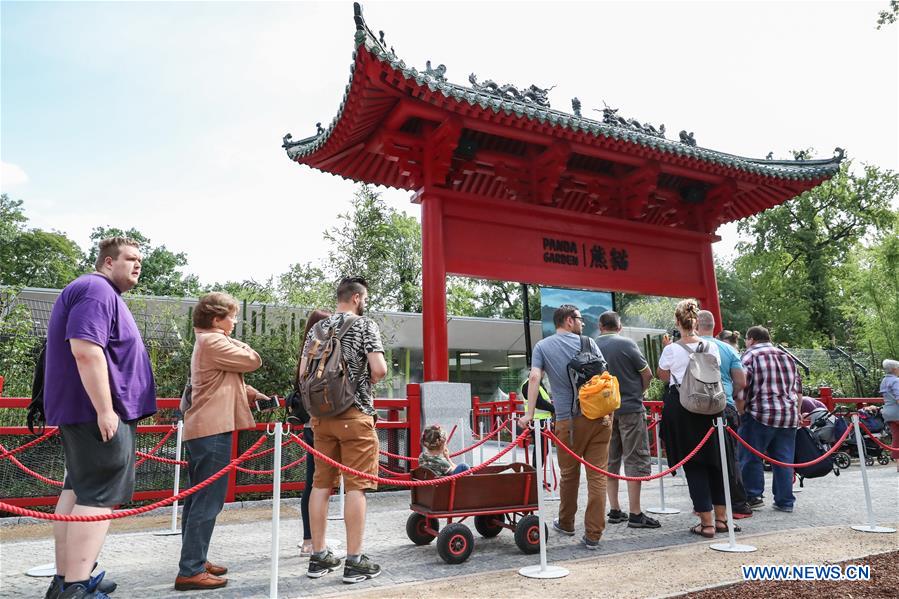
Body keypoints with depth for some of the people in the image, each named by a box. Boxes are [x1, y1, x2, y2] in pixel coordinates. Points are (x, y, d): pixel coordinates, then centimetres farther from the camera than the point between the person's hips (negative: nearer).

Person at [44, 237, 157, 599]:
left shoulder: (102, 294, 21)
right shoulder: (97, 290, -13)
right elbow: (85, 350, -26)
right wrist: (105, 410, -26)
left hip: (78, 410, 11)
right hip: (96, 412, -11)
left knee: (77, 490, 14)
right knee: (99, 497, -9)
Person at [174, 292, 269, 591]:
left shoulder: (207, 342, 20)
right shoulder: (213, 342, -14)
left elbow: (227, 380, 22)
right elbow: (253, 360, -12)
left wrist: (251, 393, 9)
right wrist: (234, 340, 3)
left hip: (201, 429, 11)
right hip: (212, 430, -11)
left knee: (198, 499, 15)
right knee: (208, 501, -7)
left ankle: (194, 561, 23)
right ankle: (190, 571, -3)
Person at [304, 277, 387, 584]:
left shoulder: (317, 328, 11)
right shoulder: (365, 325, -5)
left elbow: (303, 374, 8)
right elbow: (379, 369, -14)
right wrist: (365, 382, 7)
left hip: (322, 414, 6)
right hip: (355, 414, -6)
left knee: (321, 483, 9)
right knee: (355, 486, -2)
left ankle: (318, 556, 16)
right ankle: (354, 561, 2)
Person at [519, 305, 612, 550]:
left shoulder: (542, 346, 6)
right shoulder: (587, 342, 6)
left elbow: (534, 378, -7)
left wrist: (529, 413, -10)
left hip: (568, 420, 0)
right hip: (598, 417, 0)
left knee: (569, 474, 17)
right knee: (597, 475, 3)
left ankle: (566, 523, 34)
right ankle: (593, 534, 3)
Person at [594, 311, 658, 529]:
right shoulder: (627, 344, -10)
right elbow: (647, 374, -6)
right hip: (630, 408, -4)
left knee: (610, 460, 13)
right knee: (635, 460, 1)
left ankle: (614, 510, 19)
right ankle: (635, 514, 1)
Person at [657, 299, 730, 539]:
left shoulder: (672, 350, -11)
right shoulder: (712, 348, -1)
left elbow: (663, 376, 5)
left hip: (681, 408, -4)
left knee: (693, 465, 3)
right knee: (713, 461, 15)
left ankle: (707, 523, 6)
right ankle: (721, 518, 24)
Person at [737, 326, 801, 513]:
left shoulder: (749, 356, -3)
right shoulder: (786, 356, 18)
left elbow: (741, 389, -10)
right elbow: (798, 388, 21)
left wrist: (741, 413, -2)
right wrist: (796, 412, 27)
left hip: (761, 414, -6)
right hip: (789, 415, 6)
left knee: (751, 457, 5)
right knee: (784, 459, 10)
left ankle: (753, 496, 9)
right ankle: (785, 501, 13)